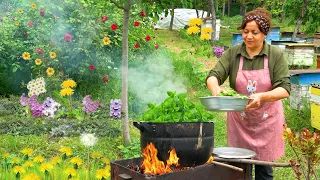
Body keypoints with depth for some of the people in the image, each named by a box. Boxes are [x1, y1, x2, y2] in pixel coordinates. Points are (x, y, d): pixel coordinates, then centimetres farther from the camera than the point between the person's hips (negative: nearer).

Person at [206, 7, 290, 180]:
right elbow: (214, 75, -10)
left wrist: (261, 96, -32)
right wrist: (215, 88, -34)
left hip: (266, 120, -1)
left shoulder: (276, 55, -8)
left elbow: (284, 89, -14)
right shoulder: (232, 54, -3)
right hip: (239, 120, 1)